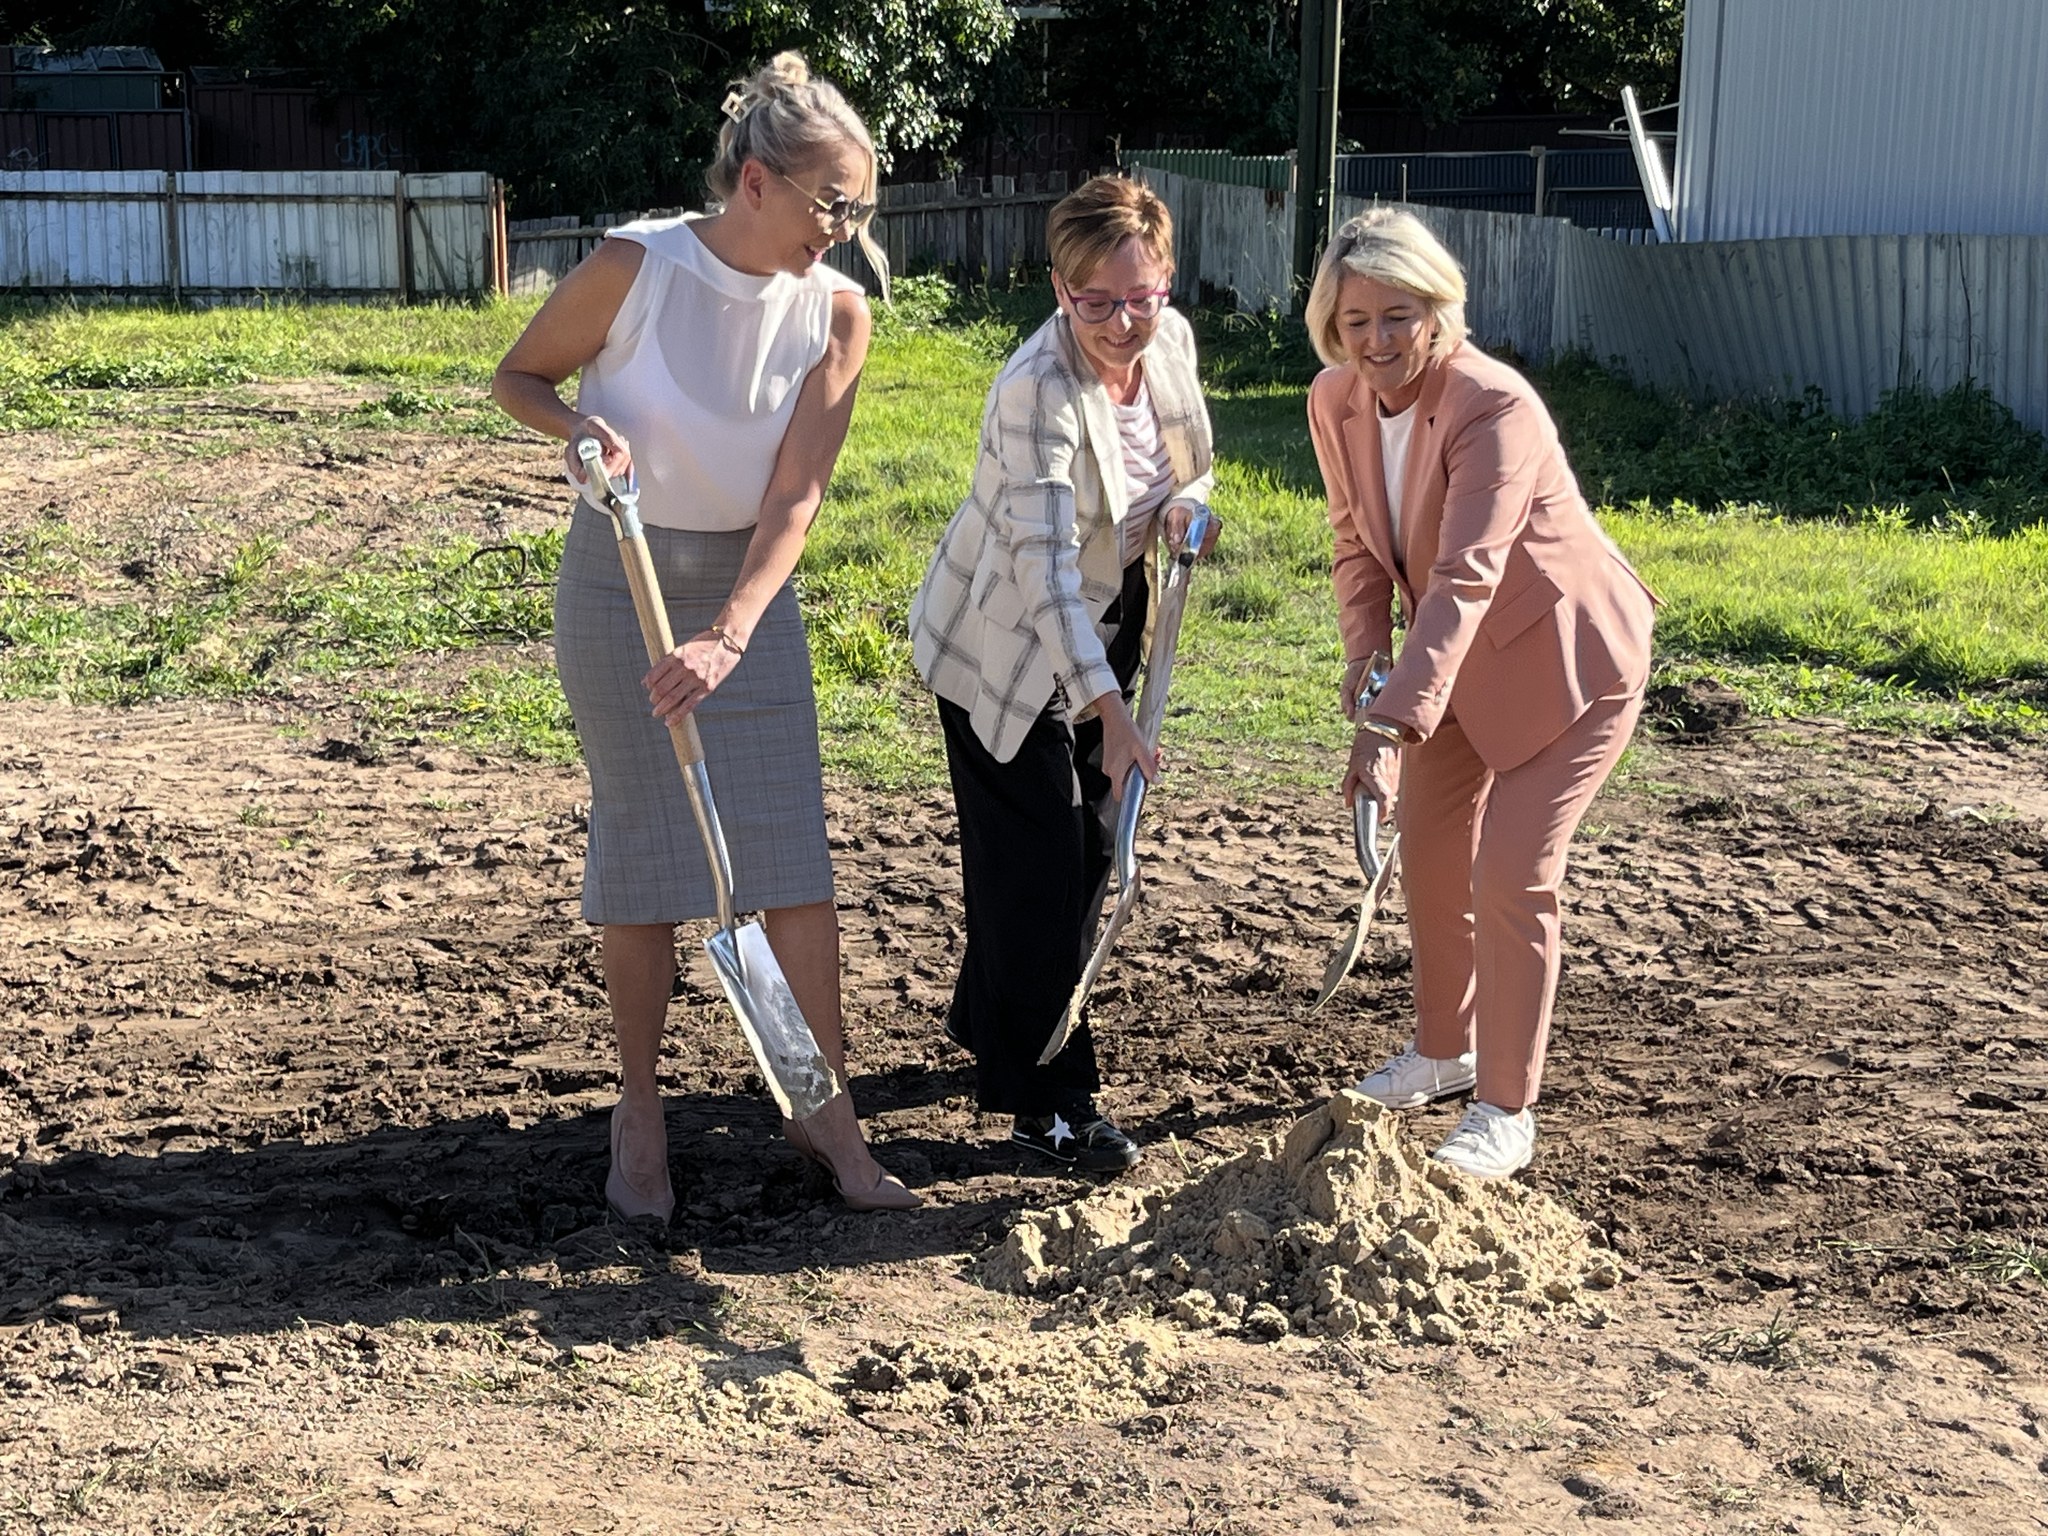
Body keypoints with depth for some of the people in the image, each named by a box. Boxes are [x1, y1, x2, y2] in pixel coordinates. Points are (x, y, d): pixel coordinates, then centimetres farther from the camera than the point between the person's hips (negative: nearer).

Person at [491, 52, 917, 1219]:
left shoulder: (836, 314, -10)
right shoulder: (635, 268, -17)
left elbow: (795, 498, -15)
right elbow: (519, 378, -2)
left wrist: (729, 636, -27)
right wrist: (580, 426, -24)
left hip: (750, 584, 2)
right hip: (621, 579, -2)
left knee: (797, 853, -1)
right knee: (643, 854, 3)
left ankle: (826, 1110, 11)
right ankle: (640, 1113, 18)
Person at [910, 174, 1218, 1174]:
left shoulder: (1171, 343, -9)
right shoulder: (1039, 390, -31)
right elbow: (1042, 567, -36)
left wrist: (1185, 503, -12)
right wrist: (1109, 710, -43)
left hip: (1105, 623, 8)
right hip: (1006, 643, -7)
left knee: (1089, 846, 16)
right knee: (1039, 862, -5)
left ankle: (986, 1020, 38)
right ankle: (1045, 1100, 7)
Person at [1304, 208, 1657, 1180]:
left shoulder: (1494, 409, -32)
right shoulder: (1336, 403, -10)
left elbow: (1464, 580, -40)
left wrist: (1394, 727, -47)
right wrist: (1366, 647, -11)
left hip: (1566, 659, -7)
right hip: (1458, 659, 7)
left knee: (1510, 874, -11)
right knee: (1428, 853, 15)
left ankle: (1505, 1114, 3)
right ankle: (1444, 1050, 38)